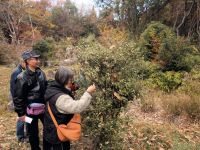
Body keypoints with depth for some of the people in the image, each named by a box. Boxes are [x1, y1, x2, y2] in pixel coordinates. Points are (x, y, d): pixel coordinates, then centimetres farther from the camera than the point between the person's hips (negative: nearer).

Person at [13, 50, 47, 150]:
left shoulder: (41, 73, 1)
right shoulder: (22, 77, -14)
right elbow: (18, 97, -10)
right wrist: (21, 113, -9)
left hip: (43, 108, 5)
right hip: (31, 110, -4)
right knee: (33, 133, 13)